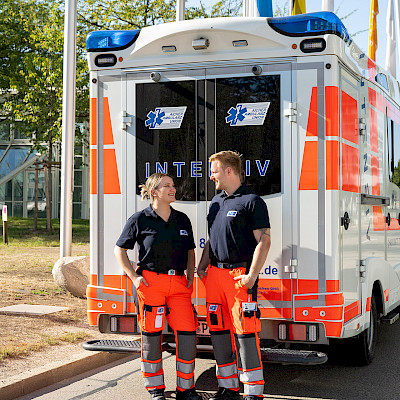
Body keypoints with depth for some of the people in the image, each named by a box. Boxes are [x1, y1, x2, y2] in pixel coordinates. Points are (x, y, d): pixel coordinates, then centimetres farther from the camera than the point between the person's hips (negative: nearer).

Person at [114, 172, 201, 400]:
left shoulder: (182, 220, 12)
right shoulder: (140, 220, 0)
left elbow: (190, 251, 22)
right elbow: (120, 250, 5)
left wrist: (190, 277, 10)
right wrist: (134, 276, -4)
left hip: (179, 283, 3)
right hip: (151, 281, -3)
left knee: (188, 333, -4)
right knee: (152, 334, 2)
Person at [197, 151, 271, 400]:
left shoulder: (252, 201, -6)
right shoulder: (216, 202, 18)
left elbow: (264, 241, -12)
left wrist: (252, 276, -18)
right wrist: (202, 266, 17)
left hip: (239, 274, -8)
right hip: (215, 274, 8)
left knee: (245, 332, -8)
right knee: (219, 330, 10)